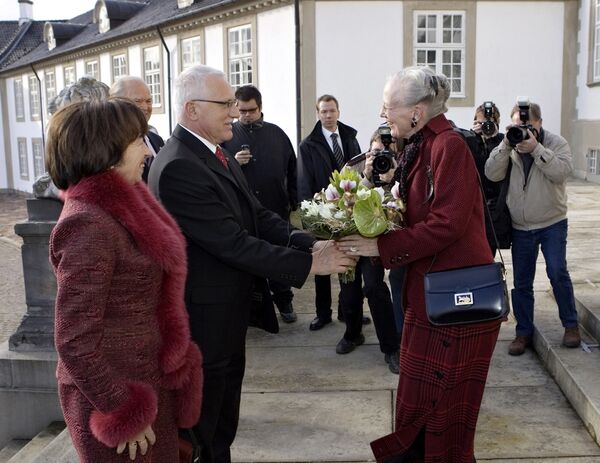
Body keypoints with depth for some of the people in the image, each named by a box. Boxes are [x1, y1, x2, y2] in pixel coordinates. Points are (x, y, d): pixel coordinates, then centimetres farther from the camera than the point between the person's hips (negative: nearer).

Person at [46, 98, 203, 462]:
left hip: (146, 377, 8)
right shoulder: (89, 224, -24)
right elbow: (74, 341, -25)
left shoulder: (120, 208, 3)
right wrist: (125, 413, -19)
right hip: (117, 394, -8)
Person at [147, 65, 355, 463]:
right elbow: (233, 243, -28)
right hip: (204, 316, -9)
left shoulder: (217, 154, 5)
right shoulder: (178, 168, -26)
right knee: (203, 426, 11)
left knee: (225, 400, 25)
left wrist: (311, 244, -13)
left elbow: (258, 216, 2)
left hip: (230, 310, 9)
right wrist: (309, 264, -23)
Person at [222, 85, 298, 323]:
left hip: (276, 208, 1)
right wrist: (233, 163, -16)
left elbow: (292, 170, 9)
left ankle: (283, 301, 27)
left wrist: (293, 201, 4)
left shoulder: (277, 134, 7)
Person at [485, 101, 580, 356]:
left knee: (557, 272, -10)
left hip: (552, 223, -2)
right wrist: (505, 145, -22)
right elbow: (492, 174, -12)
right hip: (520, 227, 3)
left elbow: (561, 171, -22)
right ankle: (524, 332, 19)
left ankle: (570, 325, 11)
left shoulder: (556, 143, -4)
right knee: (521, 282, 7)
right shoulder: (509, 146, 2)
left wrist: (536, 148, -28)